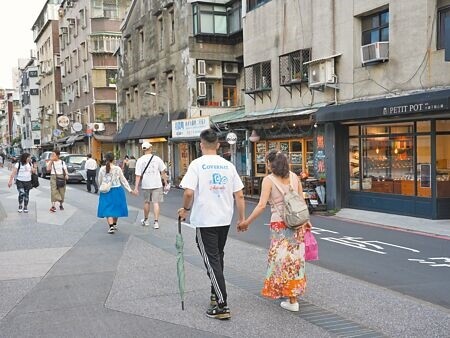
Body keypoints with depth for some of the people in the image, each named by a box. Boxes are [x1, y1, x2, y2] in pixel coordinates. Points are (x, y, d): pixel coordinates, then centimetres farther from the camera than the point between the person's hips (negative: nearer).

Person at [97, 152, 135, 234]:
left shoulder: (102, 169, -6)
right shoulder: (117, 169, -8)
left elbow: (100, 182, 5)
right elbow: (123, 180, -1)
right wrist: (129, 189, 8)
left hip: (106, 192, -1)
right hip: (117, 190, 1)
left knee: (108, 209, 2)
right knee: (116, 207, 17)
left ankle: (111, 227, -13)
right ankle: (114, 224, 32)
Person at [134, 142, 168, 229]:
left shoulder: (140, 160, -3)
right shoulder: (157, 158, -1)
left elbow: (138, 175, -5)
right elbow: (163, 172, 2)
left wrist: (136, 187, -3)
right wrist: (165, 182, 12)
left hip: (146, 185, 1)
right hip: (157, 184, -1)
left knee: (146, 202, 16)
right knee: (156, 203, 1)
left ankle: (145, 220, 31)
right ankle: (156, 222, -4)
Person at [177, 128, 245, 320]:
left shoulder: (197, 164, -9)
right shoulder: (228, 165, 3)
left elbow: (189, 192, -18)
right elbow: (239, 195, 2)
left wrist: (186, 209, 0)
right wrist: (242, 218, 11)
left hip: (205, 220, -5)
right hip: (224, 219, 5)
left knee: (212, 260, -1)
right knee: (217, 258, 21)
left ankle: (222, 306, -5)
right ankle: (216, 295, 33)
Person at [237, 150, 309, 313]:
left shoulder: (268, 180, -8)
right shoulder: (293, 176, 7)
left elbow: (262, 205, -15)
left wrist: (247, 222, -9)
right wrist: (306, 220, 22)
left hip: (280, 224, -5)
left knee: (283, 259, 5)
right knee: (295, 257, 17)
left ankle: (292, 301, 8)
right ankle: (294, 291, 34)